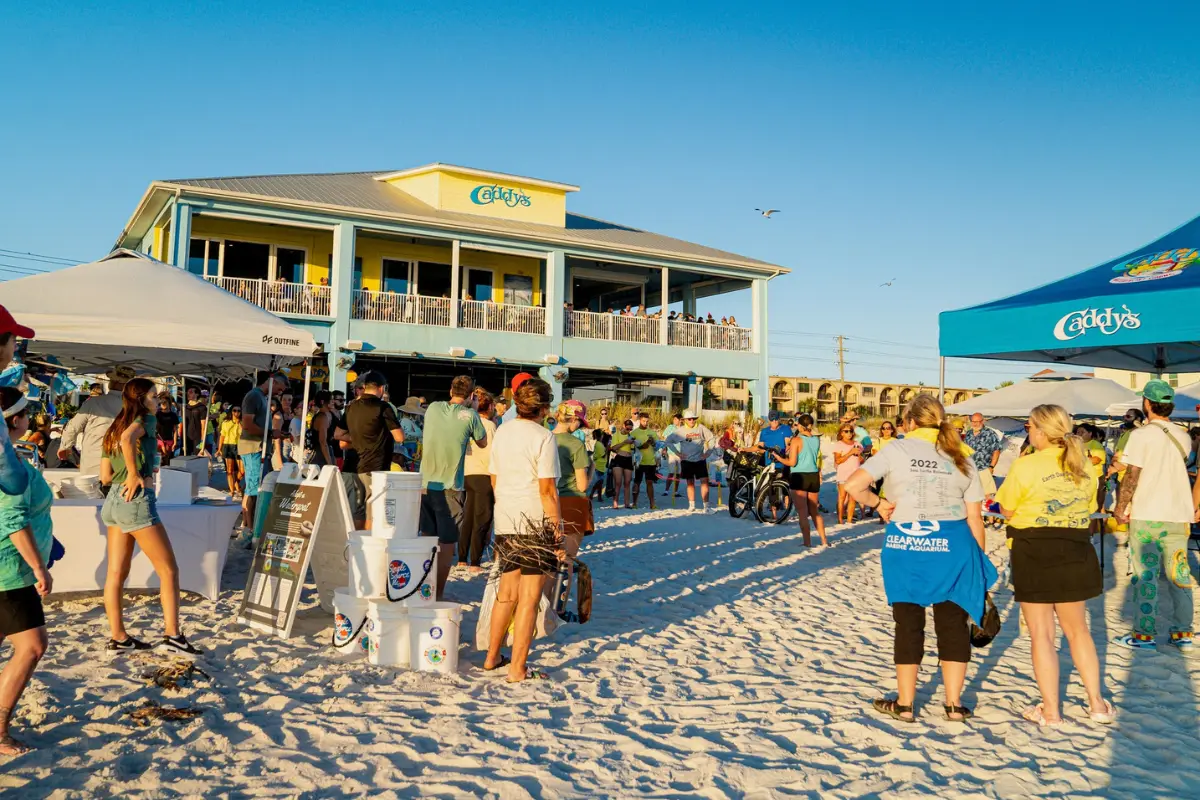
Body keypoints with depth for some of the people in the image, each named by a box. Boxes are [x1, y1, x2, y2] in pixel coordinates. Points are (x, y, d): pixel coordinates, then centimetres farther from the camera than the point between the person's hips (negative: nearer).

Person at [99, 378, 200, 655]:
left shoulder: (114, 429, 18)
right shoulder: (146, 419, -5)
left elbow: (105, 476, 16)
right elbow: (128, 438, -29)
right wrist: (135, 474, -19)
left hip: (114, 500, 8)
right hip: (137, 500, -8)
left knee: (117, 573, 10)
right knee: (169, 570, -2)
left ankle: (118, 638, 15)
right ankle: (172, 636, -3)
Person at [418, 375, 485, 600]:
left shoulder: (433, 408, 4)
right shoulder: (469, 415, -9)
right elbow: (483, 442, 7)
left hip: (425, 483, 5)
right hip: (449, 487, -5)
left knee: (427, 538, 19)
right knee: (447, 543, 5)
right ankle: (438, 594, 8)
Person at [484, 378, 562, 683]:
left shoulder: (502, 432, 8)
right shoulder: (543, 437, -12)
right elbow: (547, 489, -15)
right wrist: (558, 531, -9)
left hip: (505, 523, 7)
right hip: (535, 524, -7)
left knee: (506, 593, 19)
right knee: (529, 598, 1)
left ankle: (492, 657, 29)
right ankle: (518, 669, 5)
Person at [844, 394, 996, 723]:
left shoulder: (897, 450, -3)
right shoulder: (962, 458, 6)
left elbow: (853, 485, -15)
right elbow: (974, 517, 5)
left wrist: (878, 503, 2)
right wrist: (979, 562, 12)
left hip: (905, 547, -2)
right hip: (952, 547, 2)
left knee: (908, 624, 8)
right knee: (953, 624, 12)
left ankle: (904, 704, 18)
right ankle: (954, 704, 20)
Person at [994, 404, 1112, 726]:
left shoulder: (1027, 465, -15)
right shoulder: (1084, 465, 2)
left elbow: (1007, 510, -9)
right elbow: (1089, 508, 12)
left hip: (1034, 552, -5)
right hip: (1075, 552, 5)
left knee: (1041, 634, 5)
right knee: (1077, 629, 21)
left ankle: (1051, 711, 11)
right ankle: (1096, 703, 26)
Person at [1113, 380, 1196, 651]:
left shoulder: (1141, 435, -11)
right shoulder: (1183, 436, 7)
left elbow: (1131, 476, -13)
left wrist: (1121, 507, -5)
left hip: (1146, 516, -5)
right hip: (1178, 516, 5)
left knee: (1146, 575, 0)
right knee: (1178, 574, 11)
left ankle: (1145, 635, 4)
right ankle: (1183, 634, 16)